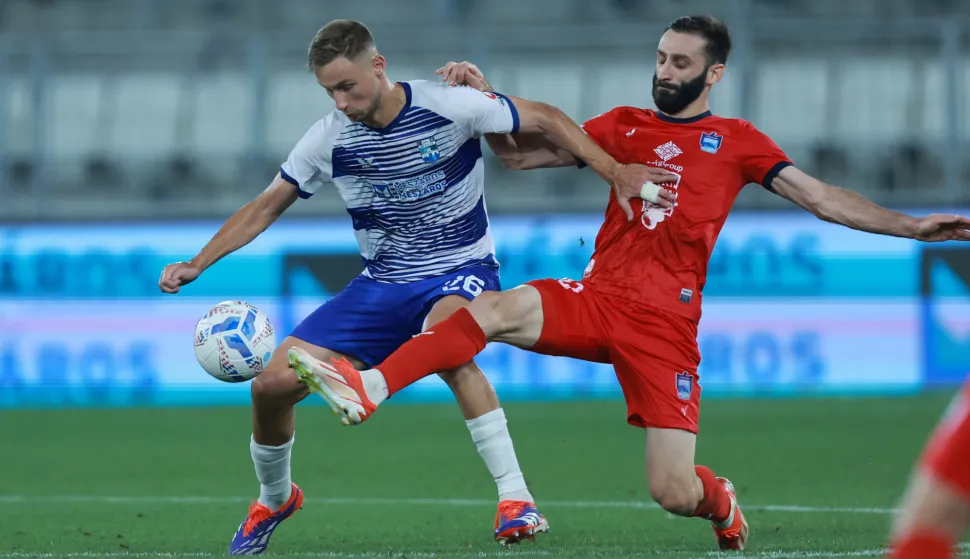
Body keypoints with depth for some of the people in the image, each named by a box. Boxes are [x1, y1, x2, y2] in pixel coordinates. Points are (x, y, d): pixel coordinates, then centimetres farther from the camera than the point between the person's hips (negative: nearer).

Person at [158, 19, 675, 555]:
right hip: (382, 285, 4)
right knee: (273, 384, -7)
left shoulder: (449, 107, -17)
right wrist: (196, 265, -5)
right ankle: (274, 499, 25)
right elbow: (266, 207, 5)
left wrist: (615, 172, -15)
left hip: (461, 271, -4)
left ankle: (517, 500, -35)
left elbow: (543, 119, -7)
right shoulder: (329, 138, -6)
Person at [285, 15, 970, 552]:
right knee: (497, 310, -29)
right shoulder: (624, 125, 15)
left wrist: (910, 226, -5)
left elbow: (821, 196, 5)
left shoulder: (737, 141, 9)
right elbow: (521, 152, 16)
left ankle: (720, 500, 28)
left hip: (666, 324, -2)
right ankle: (368, 388, -38)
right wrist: (483, 100, 0)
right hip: (596, 298, 2)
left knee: (673, 493, -10)